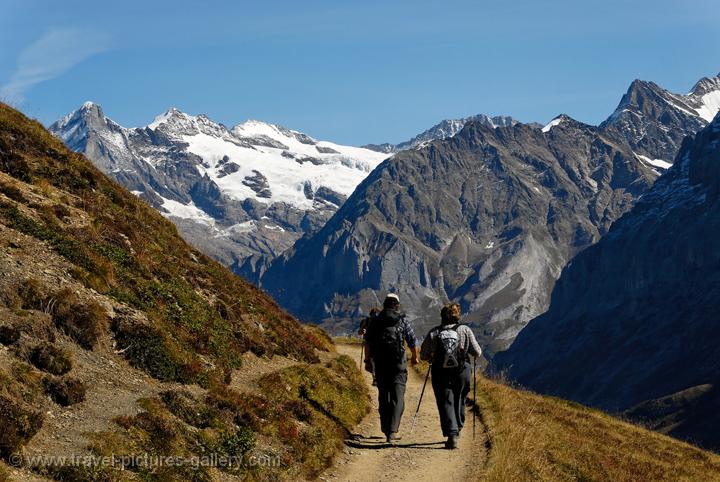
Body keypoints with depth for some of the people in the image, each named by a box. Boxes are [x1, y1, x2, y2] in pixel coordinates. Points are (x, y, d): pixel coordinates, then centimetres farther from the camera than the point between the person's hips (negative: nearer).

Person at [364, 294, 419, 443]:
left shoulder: (375, 320, 6)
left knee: (383, 396, 15)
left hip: (380, 362, 3)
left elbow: (368, 341, 1)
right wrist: (415, 357, 21)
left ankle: (386, 429, 20)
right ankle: (392, 431, -15)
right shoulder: (402, 320, 2)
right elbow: (413, 341, 5)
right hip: (398, 363, -2)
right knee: (397, 396, -3)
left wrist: (368, 360, 5)